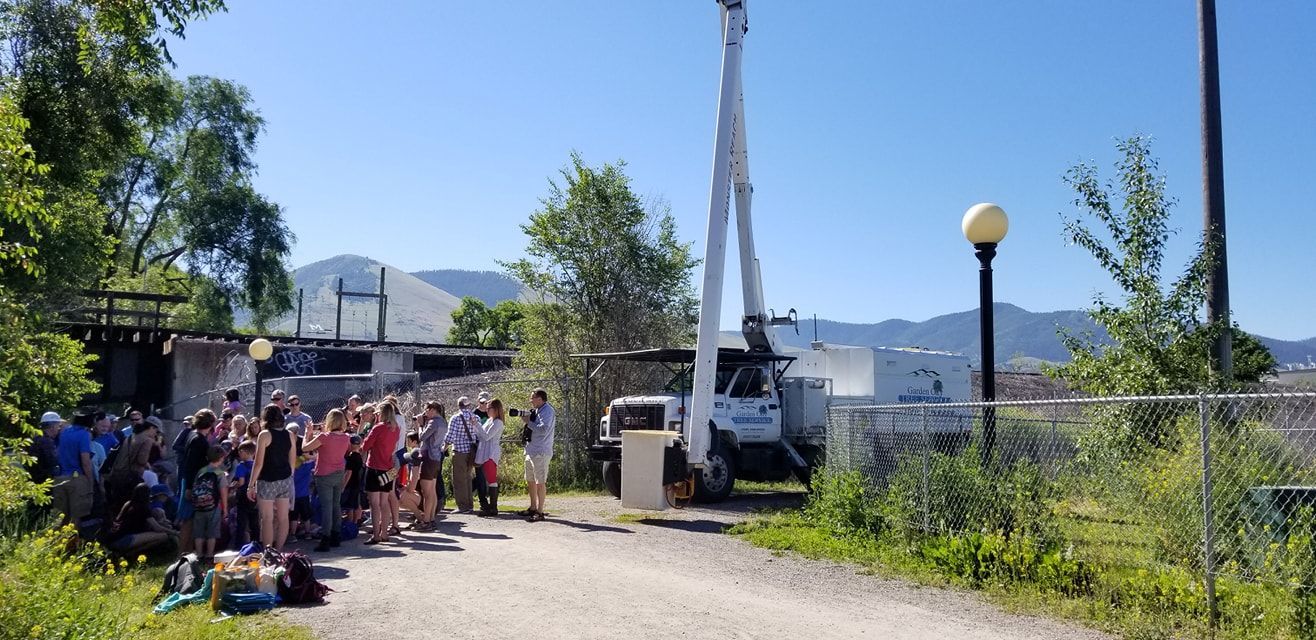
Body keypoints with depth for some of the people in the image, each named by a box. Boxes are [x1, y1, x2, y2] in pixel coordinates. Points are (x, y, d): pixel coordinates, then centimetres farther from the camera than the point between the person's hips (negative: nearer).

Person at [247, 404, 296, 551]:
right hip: (286, 480, 5)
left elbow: (259, 463, -10)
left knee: (267, 518, 0)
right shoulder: (289, 435, 5)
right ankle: (279, 551, 15)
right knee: (283, 518, 8)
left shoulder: (264, 435, -9)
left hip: (268, 481, -5)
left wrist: (251, 485, -5)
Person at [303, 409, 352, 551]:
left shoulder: (324, 437, -20)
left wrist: (308, 433, 1)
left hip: (325, 475, -6)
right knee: (336, 505, 16)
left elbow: (304, 447, -14)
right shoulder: (346, 437, -3)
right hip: (340, 474, 6)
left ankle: (325, 540, -5)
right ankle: (336, 537, 23)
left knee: (326, 506, -4)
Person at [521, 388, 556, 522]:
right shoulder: (538, 410, 17)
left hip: (540, 452, -10)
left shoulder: (547, 411, -13)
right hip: (531, 451, 10)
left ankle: (540, 512, -5)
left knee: (540, 482, -8)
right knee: (530, 480, 17)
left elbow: (543, 429, -24)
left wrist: (528, 422, -15)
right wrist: (527, 421, 7)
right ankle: (533, 508, 29)